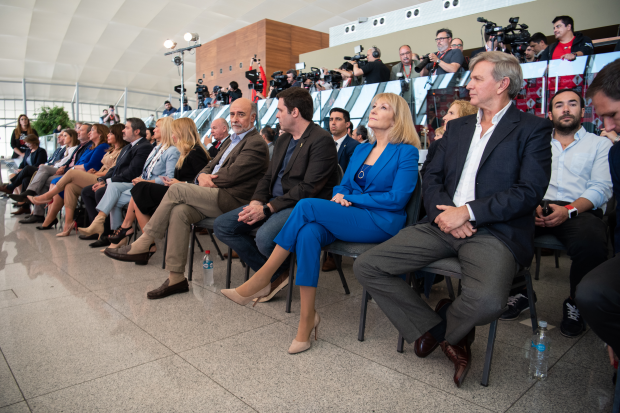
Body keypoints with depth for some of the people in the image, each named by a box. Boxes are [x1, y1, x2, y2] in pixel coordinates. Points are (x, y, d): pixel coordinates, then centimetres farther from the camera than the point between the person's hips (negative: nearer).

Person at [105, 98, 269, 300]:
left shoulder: (256, 144, -5)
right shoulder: (231, 140, 26)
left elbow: (232, 175, -15)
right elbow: (210, 166, 23)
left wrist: (209, 179, 0)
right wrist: (203, 176, -1)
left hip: (231, 200, -8)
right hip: (215, 197, 8)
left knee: (177, 189, -19)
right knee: (178, 212, -18)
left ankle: (142, 246, -9)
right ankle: (176, 277, -14)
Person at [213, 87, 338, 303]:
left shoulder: (321, 140, -11)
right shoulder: (283, 140, 18)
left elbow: (309, 188, -19)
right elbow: (268, 176, 17)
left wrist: (267, 208, -22)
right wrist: (256, 202, -4)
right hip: (274, 202, 9)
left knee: (265, 238, -36)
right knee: (222, 225, -3)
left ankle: (282, 272, 1)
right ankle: (275, 276, -2)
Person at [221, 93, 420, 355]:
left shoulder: (406, 152, 0)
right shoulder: (361, 149, 21)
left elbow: (397, 198, -10)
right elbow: (343, 184, 20)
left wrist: (351, 198, -9)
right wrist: (340, 195, -5)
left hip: (381, 223, -5)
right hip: (350, 217, 6)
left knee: (306, 206, -24)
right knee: (308, 233, -29)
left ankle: (260, 281, -17)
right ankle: (307, 318, -24)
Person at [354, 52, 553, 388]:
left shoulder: (533, 129, 4)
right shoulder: (457, 127, 20)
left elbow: (530, 191, -8)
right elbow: (432, 177, 13)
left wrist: (467, 212, -16)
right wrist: (443, 212, -8)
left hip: (494, 230, -4)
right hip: (443, 225, 5)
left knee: (487, 301, -35)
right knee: (366, 267, -9)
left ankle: (444, 324, 4)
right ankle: (434, 328, 6)